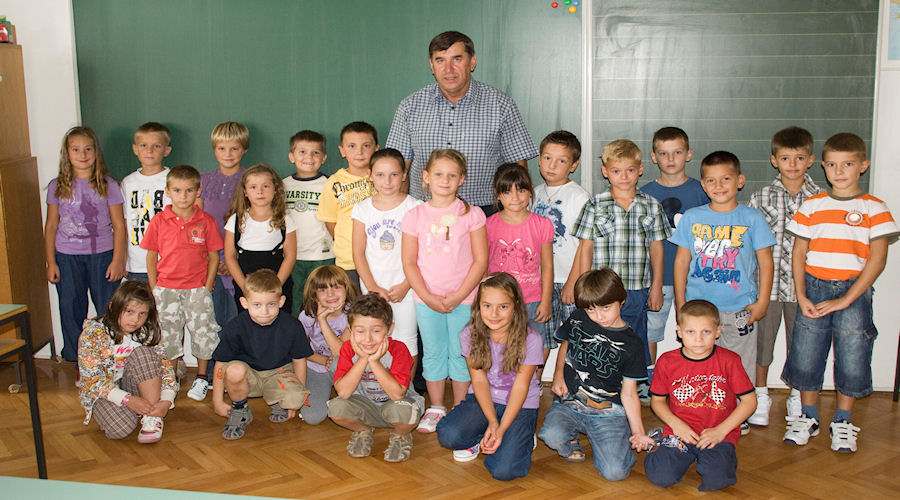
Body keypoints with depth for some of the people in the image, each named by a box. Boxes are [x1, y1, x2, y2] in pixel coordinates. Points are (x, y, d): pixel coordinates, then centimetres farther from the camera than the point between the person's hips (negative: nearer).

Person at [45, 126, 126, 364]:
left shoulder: (108, 185, -2)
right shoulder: (57, 187, 3)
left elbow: (119, 226, -1)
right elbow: (51, 226, 8)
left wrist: (118, 260, -7)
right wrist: (51, 262, 4)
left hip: (102, 255, -2)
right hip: (67, 257, 2)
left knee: (109, 311, 1)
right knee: (72, 311, 6)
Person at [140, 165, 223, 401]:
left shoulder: (206, 221, -4)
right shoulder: (159, 221, -2)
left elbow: (213, 256, 1)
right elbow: (151, 257, 4)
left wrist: (207, 287, -4)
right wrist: (154, 289, 0)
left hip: (198, 288, -1)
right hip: (166, 289, 1)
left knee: (202, 332, 6)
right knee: (168, 333, 9)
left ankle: (201, 377, 24)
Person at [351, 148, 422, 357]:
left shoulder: (414, 207, -4)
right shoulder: (362, 208, 2)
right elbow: (358, 252, 1)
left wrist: (405, 285, -12)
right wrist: (372, 287, -7)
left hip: (404, 287, -2)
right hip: (372, 288, 2)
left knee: (406, 341, 5)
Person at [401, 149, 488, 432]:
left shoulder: (472, 214, -3)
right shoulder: (415, 216, 1)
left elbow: (481, 260, -5)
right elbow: (409, 263, 1)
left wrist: (458, 296, -12)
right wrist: (428, 297, -10)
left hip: (463, 299, -1)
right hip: (426, 300, 2)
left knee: (460, 355, 6)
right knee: (433, 353, 11)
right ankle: (436, 409, 25)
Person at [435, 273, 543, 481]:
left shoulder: (530, 340, -16)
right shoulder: (470, 335, -8)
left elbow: (520, 387, -12)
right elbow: (479, 380, -6)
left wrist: (502, 429, -21)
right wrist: (492, 422, -19)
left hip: (520, 407, -2)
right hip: (482, 401, 3)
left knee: (503, 470, -23)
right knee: (448, 435, -27)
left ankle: (522, 440, 9)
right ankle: (478, 438, 6)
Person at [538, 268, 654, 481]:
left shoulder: (631, 345, -4)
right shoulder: (577, 320, 2)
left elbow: (629, 393, -1)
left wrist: (638, 431, -12)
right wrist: (558, 375, 7)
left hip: (608, 413, -2)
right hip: (568, 404, 2)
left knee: (615, 472, -20)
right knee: (552, 436, -31)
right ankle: (571, 438, 7)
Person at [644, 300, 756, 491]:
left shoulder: (729, 360, -4)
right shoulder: (667, 362, 0)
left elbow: (749, 400, -1)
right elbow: (657, 400, 9)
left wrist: (721, 430, -9)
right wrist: (676, 424, -9)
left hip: (719, 434, -1)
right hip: (680, 432, 1)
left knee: (716, 479, -26)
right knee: (660, 477, -21)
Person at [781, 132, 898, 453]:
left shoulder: (874, 209, -1)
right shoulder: (811, 206, 6)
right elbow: (799, 253, 7)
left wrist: (845, 299, -12)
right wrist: (801, 297, -4)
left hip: (854, 291, -2)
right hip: (814, 287, 2)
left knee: (852, 358, 1)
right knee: (806, 353, 4)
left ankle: (842, 421, 19)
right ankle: (808, 416, 22)